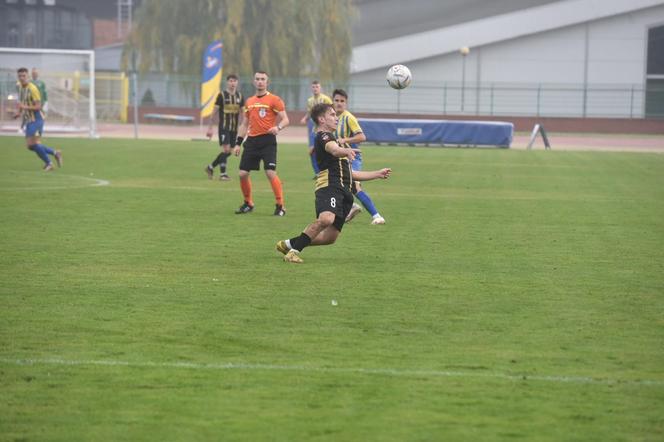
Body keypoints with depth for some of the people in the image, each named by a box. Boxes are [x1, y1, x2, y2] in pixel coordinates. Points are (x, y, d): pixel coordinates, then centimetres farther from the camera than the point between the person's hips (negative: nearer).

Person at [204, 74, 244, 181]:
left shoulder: (239, 96, 8)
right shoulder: (222, 95, -5)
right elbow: (214, 112, -3)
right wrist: (210, 128, -5)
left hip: (234, 128, 5)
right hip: (224, 127, -5)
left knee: (228, 152, 7)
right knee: (226, 149, -13)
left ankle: (210, 167, 24)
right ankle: (223, 174, -7)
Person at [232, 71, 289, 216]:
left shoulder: (274, 100, -2)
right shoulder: (249, 101, 15)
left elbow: (285, 119, -6)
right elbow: (244, 124, 21)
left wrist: (278, 127, -27)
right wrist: (238, 143, 15)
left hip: (267, 140, -6)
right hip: (251, 141, 6)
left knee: (270, 173, -16)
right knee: (243, 173, 2)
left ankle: (280, 206, -7)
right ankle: (248, 204, 21)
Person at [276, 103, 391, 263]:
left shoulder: (332, 139, 33)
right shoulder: (323, 136, 3)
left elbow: (351, 174, 37)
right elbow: (334, 150, -24)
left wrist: (378, 174, 36)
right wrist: (346, 151, -45)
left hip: (344, 191, 9)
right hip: (329, 186, -9)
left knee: (330, 237, 2)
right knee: (326, 219, -35)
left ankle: (289, 244, 18)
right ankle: (294, 250, -24)